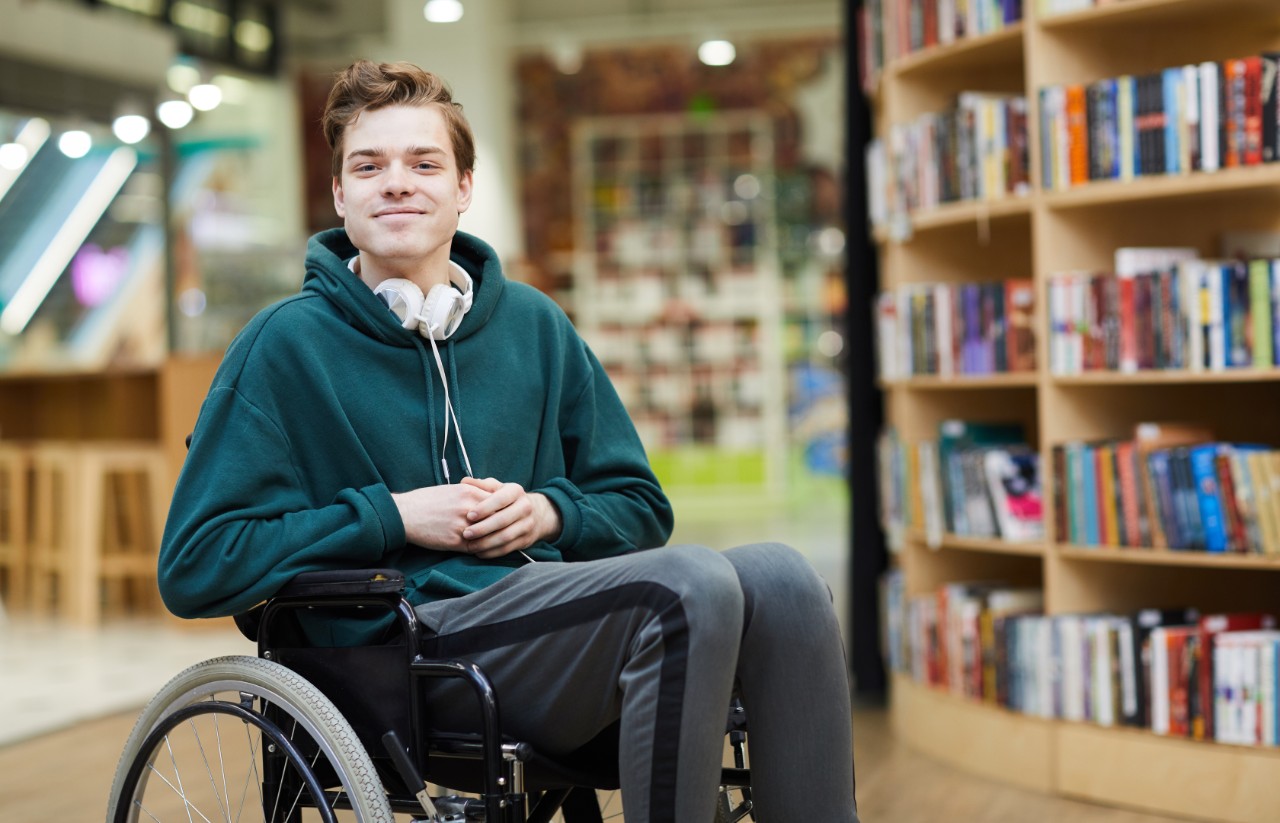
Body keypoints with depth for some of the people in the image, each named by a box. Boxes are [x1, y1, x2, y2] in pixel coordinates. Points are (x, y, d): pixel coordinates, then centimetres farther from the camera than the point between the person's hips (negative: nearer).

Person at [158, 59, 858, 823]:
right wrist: (392, 517, -8)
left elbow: (641, 506, 23)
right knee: (690, 582, -30)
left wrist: (549, 512, 0)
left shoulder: (535, 325, 18)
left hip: (560, 602, 5)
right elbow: (193, 567, -2)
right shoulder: (287, 343, 4)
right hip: (423, 639, -5)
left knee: (778, 576, -23)